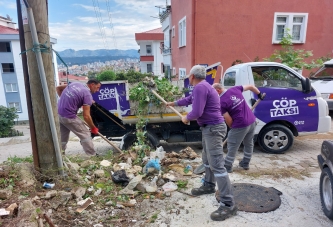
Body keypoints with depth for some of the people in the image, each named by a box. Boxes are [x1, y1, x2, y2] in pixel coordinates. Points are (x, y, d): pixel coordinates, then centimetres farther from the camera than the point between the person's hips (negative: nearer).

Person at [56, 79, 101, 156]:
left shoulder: (75, 83, 11)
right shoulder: (87, 94, -11)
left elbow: (58, 88, 18)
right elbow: (86, 116, -16)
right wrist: (93, 128, -3)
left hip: (58, 114, 8)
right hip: (69, 117, -8)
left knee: (62, 138, 22)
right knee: (85, 135, 5)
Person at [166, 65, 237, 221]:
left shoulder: (200, 87, -19)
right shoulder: (202, 87, 16)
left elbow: (196, 112, -26)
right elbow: (189, 99, 32)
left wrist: (186, 118, -4)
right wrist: (174, 103, 44)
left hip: (213, 128, -11)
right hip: (210, 128, 11)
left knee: (217, 165, -12)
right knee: (207, 160, 24)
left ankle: (228, 205, -7)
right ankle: (208, 186, 42)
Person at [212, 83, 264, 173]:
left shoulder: (221, 102, -16)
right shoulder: (235, 89, 3)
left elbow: (229, 120, -13)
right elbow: (251, 86, 16)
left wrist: (232, 127, 7)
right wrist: (259, 94, 33)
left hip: (240, 125, -8)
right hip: (252, 121, 8)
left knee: (232, 146, 7)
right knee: (249, 144, 23)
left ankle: (227, 166, 18)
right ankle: (245, 163, 37)